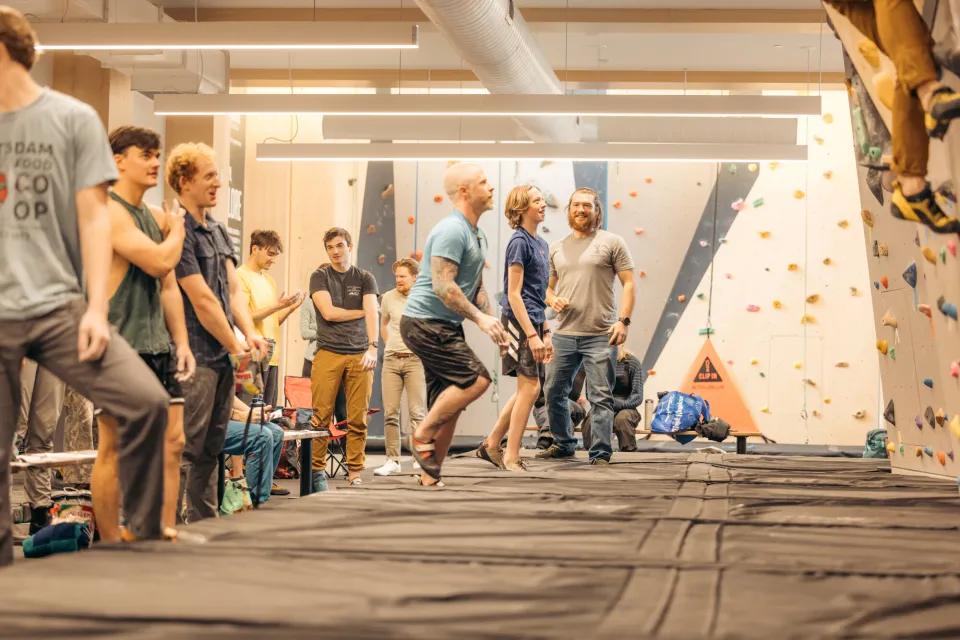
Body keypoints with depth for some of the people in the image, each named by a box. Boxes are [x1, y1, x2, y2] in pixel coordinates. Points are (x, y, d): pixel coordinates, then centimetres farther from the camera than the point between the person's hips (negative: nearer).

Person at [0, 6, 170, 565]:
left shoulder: (73, 119, 3)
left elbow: (93, 218, 0)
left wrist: (96, 308, -9)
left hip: (58, 307, -2)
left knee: (146, 400, -19)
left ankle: (145, 541, -3)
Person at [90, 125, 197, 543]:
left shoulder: (156, 217, 16)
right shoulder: (108, 211, -11)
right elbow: (160, 260, -20)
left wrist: (181, 343, 11)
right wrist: (177, 229, 0)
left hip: (158, 347, 8)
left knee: (172, 442, 5)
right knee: (115, 449, -3)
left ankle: (165, 534, 11)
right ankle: (112, 547, 3)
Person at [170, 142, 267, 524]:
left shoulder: (218, 231, 16)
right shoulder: (177, 231, -13)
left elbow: (233, 288, 13)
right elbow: (202, 300, -15)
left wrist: (250, 334, -3)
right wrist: (236, 347, -8)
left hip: (222, 357, 9)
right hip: (194, 358, -9)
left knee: (210, 451, 13)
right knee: (184, 452, -8)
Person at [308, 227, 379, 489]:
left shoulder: (365, 278, 12)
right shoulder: (320, 277, 9)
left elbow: (372, 312, -2)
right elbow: (328, 312, -4)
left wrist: (373, 347, -17)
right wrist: (361, 313, 6)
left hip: (360, 355, 1)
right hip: (328, 353, -1)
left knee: (358, 419, -1)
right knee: (321, 416, -6)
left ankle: (355, 474, 3)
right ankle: (317, 471, 2)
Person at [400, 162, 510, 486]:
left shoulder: (478, 235, 15)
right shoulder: (452, 231, -17)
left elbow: (476, 287, 22)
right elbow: (443, 286, -23)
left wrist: (492, 323, 9)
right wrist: (480, 317, -22)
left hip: (446, 327, 10)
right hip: (425, 323, -10)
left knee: (449, 404, 9)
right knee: (476, 378, -18)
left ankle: (429, 479, 16)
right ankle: (422, 435, -6)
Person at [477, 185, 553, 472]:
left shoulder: (541, 244, 15)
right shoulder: (519, 242, -12)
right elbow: (514, 294, -15)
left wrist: (546, 332, 18)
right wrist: (532, 335, -20)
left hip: (533, 321, 9)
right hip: (519, 321, -9)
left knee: (526, 388, 12)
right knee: (530, 387, -8)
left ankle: (491, 445, 20)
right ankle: (511, 459, -1)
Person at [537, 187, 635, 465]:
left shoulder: (611, 242, 1)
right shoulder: (557, 248, 15)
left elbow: (628, 283, -2)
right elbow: (548, 287, 20)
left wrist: (623, 321, -12)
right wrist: (553, 299, -3)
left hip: (601, 336, -5)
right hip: (564, 335, 5)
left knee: (600, 397, -4)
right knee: (553, 392, 10)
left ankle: (600, 454, 2)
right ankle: (563, 444, 27)